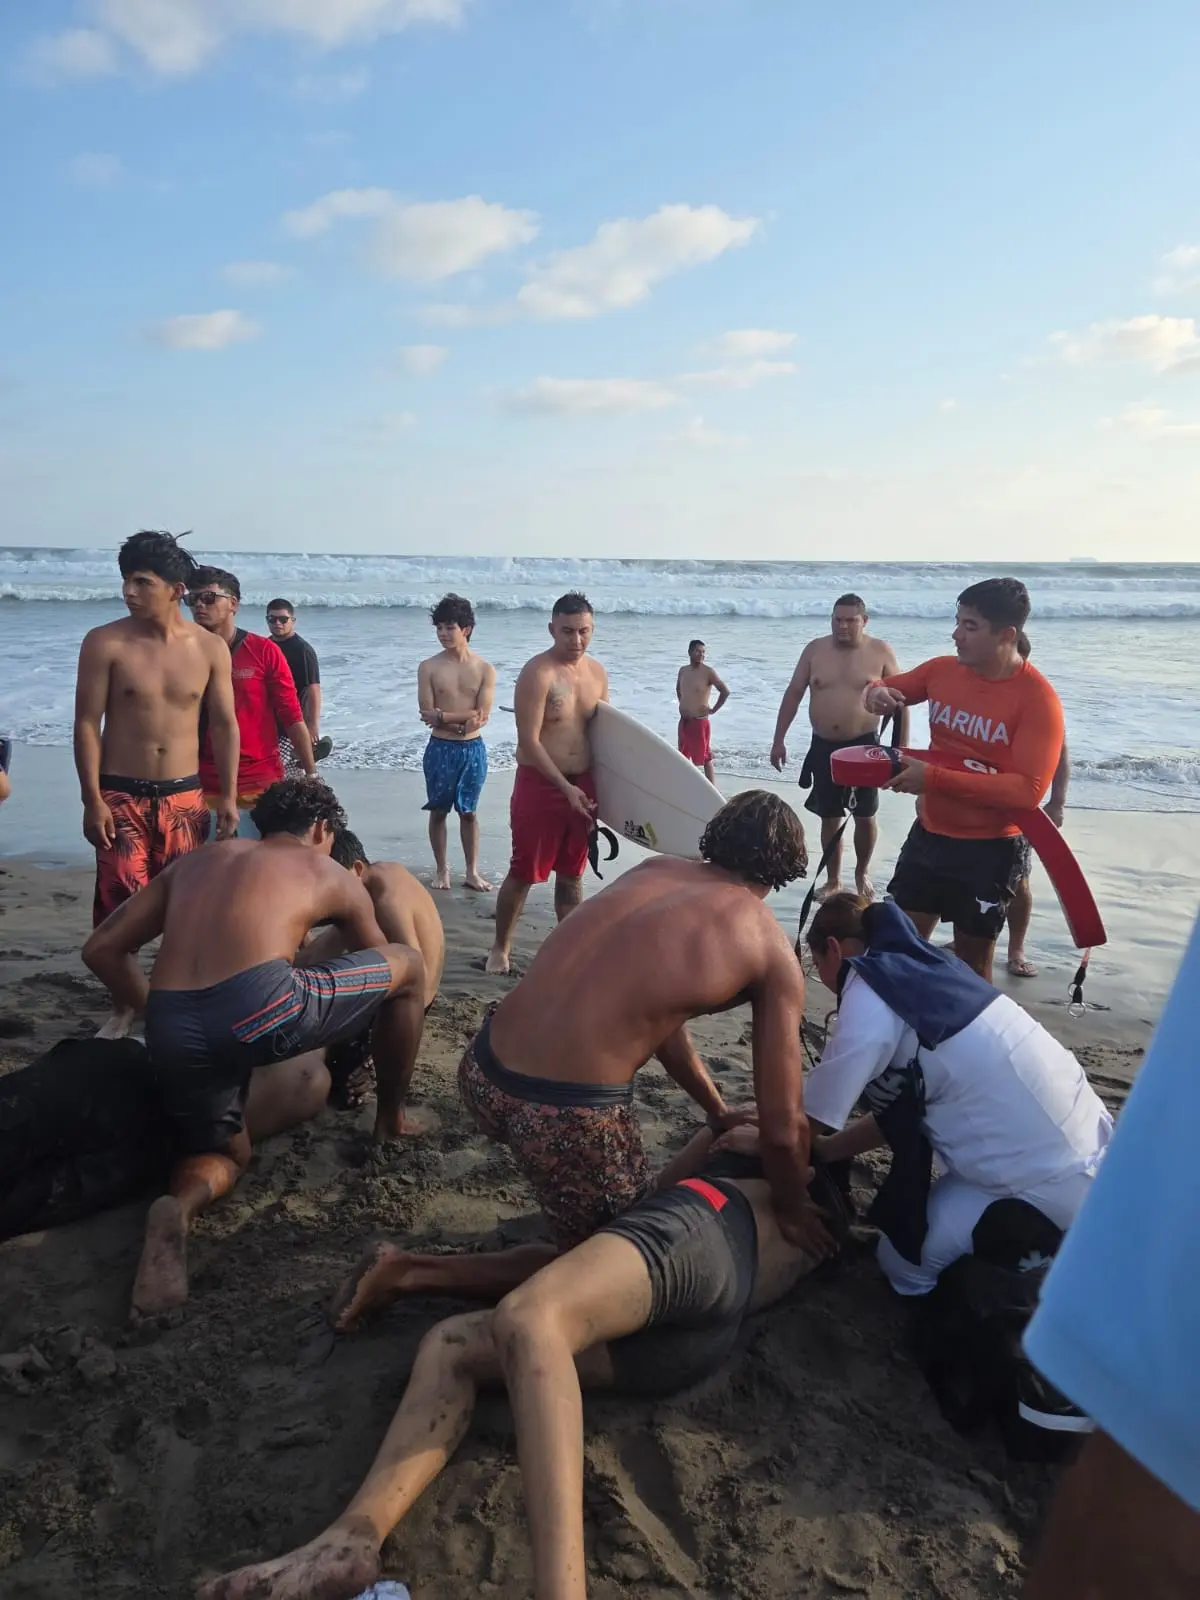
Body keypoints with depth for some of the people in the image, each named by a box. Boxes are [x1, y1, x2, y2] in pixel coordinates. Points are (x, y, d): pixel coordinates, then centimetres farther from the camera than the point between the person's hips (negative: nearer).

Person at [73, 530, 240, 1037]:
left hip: (185, 795, 2)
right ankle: (122, 1007, 15)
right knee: (120, 905, -3)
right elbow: (87, 723, -6)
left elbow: (223, 725, 5)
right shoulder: (104, 643, -6)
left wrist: (227, 796, 3)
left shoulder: (210, 648, 0)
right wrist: (92, 800, -11)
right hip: (120, 795, -2)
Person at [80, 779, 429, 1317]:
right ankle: (392, 1117, 33)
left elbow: (102, 949, 24)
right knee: (410, 967, 19)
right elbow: (379, 965, 36)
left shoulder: (194, 861, 29)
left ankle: (180, 1208, -5)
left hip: (173, 1034, 5)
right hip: (262, 1009, -4)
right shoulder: (331, 874, 22)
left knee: (224, 1153, 31)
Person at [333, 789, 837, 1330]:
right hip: (566, 1117, -7)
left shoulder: (653, 870, 15)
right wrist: (792, 1208, 22)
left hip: (481, 1071, 7)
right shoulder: (773, 954, 0)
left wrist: (718, 1111, 35)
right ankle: (412, 1272, 11)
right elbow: (782, 1127, 2)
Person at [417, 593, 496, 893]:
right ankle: (441, 868, 21)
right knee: (438, 811, 8)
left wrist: (443, 715, -17)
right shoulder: (429, 667, -4)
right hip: (440, 748, 0)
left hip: (473, 749, 1)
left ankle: (472, 871, 19)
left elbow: (482, 716, -11)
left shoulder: (485, 670, -3)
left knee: (468, 812, 10)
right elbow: (428, 715, -9)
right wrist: (463, 721, -16)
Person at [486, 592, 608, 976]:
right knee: (524, 873, 4)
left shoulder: (597, 673, 7)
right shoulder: (538, 673, -14)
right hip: (540, 784, -6)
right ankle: (500, 948, 21)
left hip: (582, 785, 6)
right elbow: (529, 741, -18)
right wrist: (565, 788, -21)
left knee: (572, 874, 13)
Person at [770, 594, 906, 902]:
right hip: (824, 746, 2)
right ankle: (833, 880, 23)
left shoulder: (881, 651, -5)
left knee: (865, 816, 5)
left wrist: (902, 746, -5)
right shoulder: (815, 649, 1)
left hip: (864, 745, -2)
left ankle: (862, 872, 29)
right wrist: (779, 740, 2)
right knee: (830, 817, 9)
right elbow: (793, 694, 5)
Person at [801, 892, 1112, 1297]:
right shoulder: (925, 969, 11)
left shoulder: (869, 994, -15)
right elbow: (897, 1113, 18)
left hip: (1051, 1185, -8)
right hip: (1087, 1150, 8)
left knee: (903, 1264, 6)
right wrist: (820, 1151, 19)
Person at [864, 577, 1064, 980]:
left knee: (972, 964, 10)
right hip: (929, 835, 5)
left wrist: (935, 778, -30)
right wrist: (875, 693, -10)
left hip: (990, 848, -5)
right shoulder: (941, 670, -2)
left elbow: (1028, 790, -27)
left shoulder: (1038, 699, -19)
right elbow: (885, 690, 16)